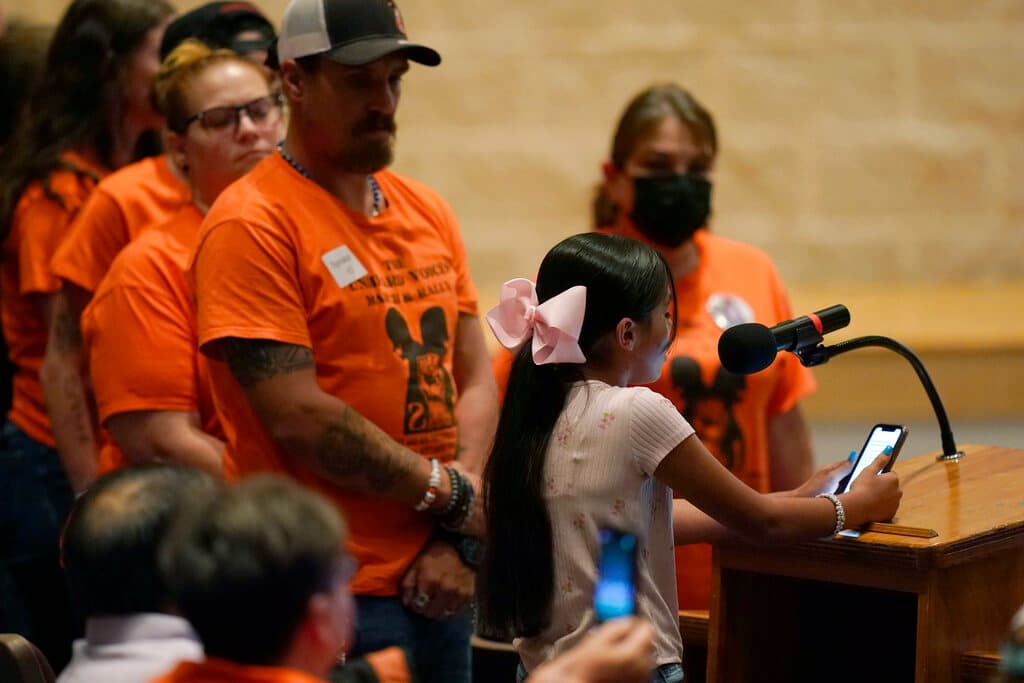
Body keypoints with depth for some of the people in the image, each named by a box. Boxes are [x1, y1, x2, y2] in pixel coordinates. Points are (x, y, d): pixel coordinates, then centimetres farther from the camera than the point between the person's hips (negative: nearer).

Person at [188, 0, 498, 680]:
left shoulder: (428, 211, 11)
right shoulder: (252, 225, -11)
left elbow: (476, 381, 10)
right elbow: (298, 418, -17)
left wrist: (457, 540, -3)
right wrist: (448, 492, -7)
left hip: (440, 582, 7)